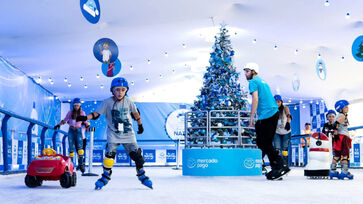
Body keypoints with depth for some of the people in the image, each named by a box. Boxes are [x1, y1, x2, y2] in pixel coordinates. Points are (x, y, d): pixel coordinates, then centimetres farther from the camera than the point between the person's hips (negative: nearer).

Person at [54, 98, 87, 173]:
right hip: (71, 131, 1)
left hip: (78, 131, -1)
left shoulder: (82, 113, 4)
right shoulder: (70, 112, 6)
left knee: (80, 148, -15)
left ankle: (81, 164, -17)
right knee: (71, 148, -1)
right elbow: (64, 120, 13)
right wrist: (58, 125, 2)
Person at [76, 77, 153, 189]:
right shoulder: (107, 102, -7)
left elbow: (136, 113, 14)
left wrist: (140, 125, 24)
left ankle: (142, 175, 14)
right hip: (113, 133, -1)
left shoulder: (128, 102, -2)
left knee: (136, 154, -3)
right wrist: (85, 118, -22)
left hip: (128, 133, 2)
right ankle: (105, 176, 1)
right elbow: (96, 113, -6)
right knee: (110, 153, -16)